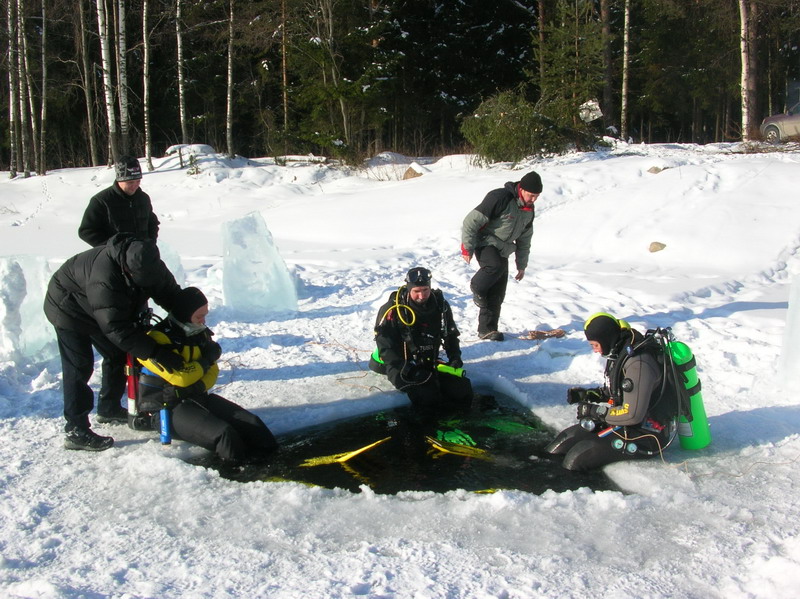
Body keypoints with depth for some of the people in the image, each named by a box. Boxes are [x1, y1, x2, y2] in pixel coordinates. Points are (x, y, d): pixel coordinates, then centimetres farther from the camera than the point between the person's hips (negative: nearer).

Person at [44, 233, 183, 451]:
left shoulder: (150, 265, -22)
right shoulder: (105, 279, -45)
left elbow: (171, 294, -9)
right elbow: (117, 329, -43)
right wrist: (157, 352, -45)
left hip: (98, 309, 8)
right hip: (69, 308, -8)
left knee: (117, 356, 14)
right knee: (78, 367, -11)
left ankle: (108, 409, 30)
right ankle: (75, 431, -6)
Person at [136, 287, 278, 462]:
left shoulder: (199, 333, 10)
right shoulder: (158, 337, -16)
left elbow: (212, 370, 11)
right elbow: (179, 376, -24)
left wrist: (199, 387, -11)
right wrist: (207, 358, -10)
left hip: (197, 398, 8)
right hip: (165, 409, -8)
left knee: (251, 423, -12)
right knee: (223, 433, -32)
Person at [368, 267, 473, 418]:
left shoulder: (440, 305, -1)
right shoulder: (392, 310, -16)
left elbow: (451, 334, 14)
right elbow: (384, 342, -13)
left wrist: (455, 357, 1)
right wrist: (403, 369, -21)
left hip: (431, 363, 6)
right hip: (402, 365, -6)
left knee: (462, 391, -4)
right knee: (427, 397, -29)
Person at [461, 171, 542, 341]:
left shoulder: (528, 210, 8)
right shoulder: (500, 198, -20)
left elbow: (524, 240, 20)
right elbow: (472, 221, -20)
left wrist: (521, 265, 19)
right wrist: (467, 248, -18)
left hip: (502, 250, 7)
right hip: (485, 243, -7)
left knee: (497, 294, 3)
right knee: (495, 266, -38)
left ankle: (487, 329, 14)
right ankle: (477, 287, -10)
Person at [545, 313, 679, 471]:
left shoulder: (638, 363, -27)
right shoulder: (621, 353, 5)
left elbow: (632, 414, -28)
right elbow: (614, 392, 20)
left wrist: (595, 411, -16)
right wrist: (587, 394, 5)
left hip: (648, 434, -10)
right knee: (570, 436, 1)